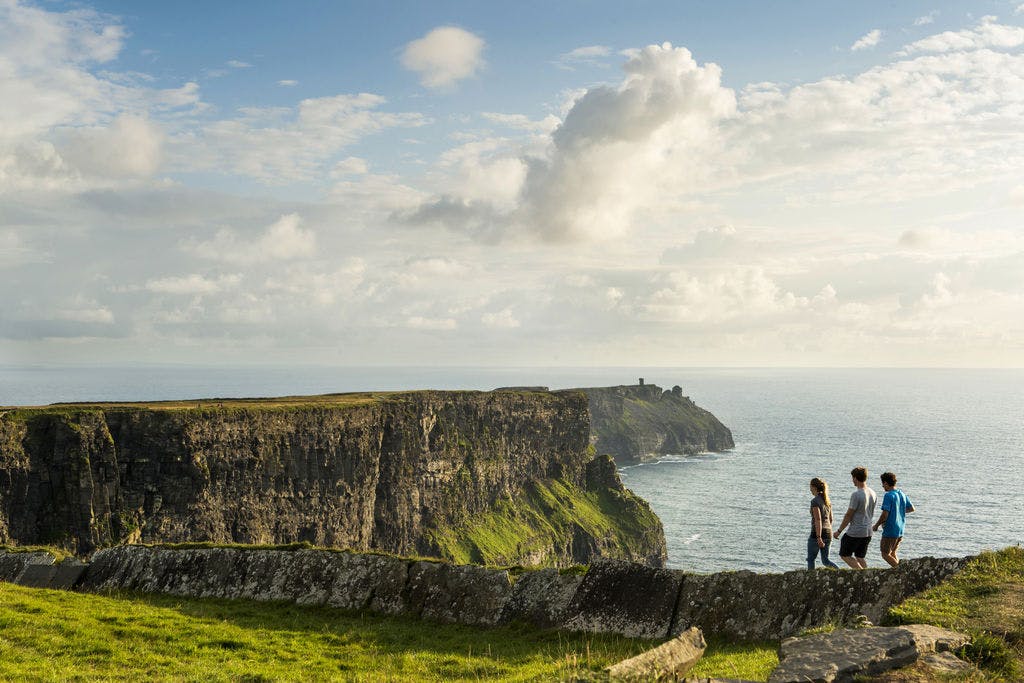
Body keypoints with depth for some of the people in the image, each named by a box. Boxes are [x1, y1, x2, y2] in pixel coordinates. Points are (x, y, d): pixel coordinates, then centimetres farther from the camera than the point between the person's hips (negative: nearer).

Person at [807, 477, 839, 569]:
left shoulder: (815, 501, -13)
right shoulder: (827, 500, 11)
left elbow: (818, 520, -20)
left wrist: (818, 538, -23)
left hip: (818, 533, -7)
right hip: (828, 532, 7)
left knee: (810, 559, 9)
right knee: (825, 561, 11)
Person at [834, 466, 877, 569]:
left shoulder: (856, 495, -19)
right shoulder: (873, 494, 5)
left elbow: (848, 515, -15)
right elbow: (871, 514, 14)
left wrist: (839, 531, -6)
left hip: (855, 532, -7)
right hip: (868, 532, 7)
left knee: (844, 555, 6)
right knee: (860, 558, 15)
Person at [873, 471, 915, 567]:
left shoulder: (889, 495, -18)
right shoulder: (902, 494, 6)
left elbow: (885, 514, -21)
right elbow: (911, 508, 16)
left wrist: (876, 525, -7)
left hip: (890, 531, -8)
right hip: (900, 530, 8)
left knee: (885, 555, 2)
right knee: (892, 554, 19)